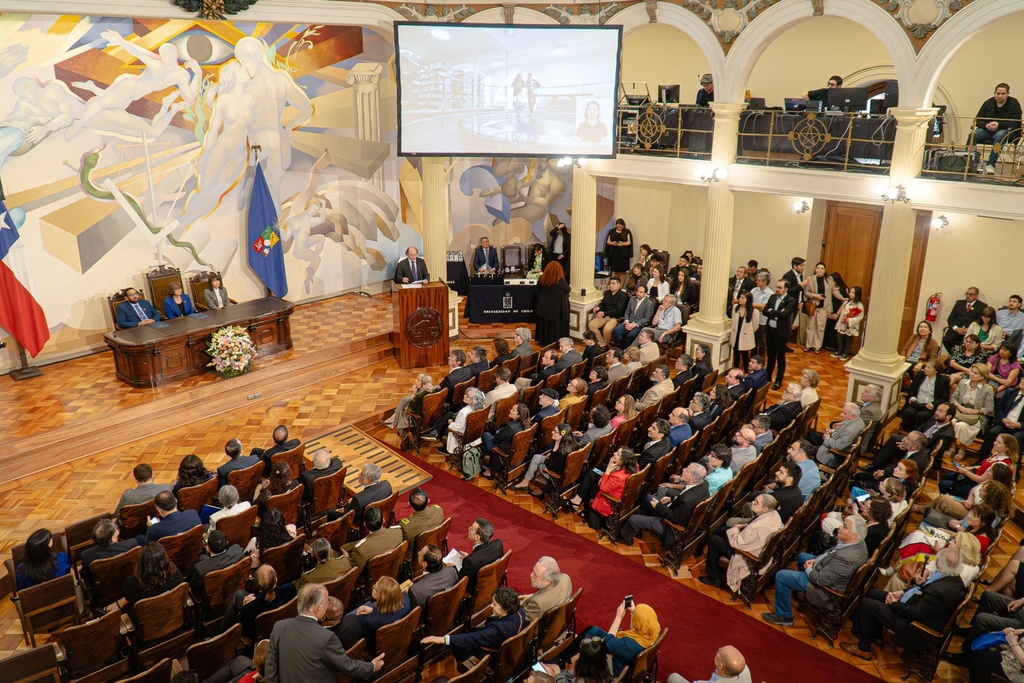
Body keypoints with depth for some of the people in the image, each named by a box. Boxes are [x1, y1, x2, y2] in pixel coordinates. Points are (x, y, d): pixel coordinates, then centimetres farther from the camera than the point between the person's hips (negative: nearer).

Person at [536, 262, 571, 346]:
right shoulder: (560, 280, -21)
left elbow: (538, 291, 6)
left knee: (545, 324, 18)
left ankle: (543, 341, 28)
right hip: (557, 307, -5)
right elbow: (568, 290, -8)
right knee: (556, 326, 7)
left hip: (543, 306, 5)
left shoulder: (542, 279, -8)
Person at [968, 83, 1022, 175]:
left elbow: (1016, 123, -9)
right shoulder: (988, 103, 5)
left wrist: (999, 125, -23)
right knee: (973, 135, -27)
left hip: (1005, 130, -3)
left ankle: (990, 164, -34)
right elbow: (977, 120, 5)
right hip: (987, 129, 3)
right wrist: (986, 125, -17)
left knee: (1000, 136, -38)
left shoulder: (1014, 103, -3)